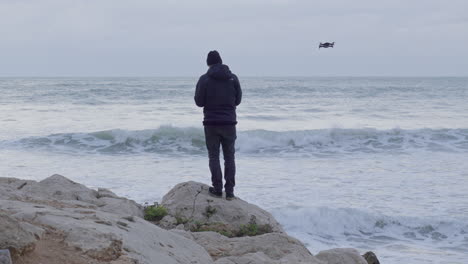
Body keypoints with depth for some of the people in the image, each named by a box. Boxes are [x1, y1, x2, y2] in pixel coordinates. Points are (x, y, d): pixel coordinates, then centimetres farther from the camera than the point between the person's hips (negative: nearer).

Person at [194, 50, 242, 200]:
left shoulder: (204, 79, -8)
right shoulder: (233, 78, -1)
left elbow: (199, 102, -5)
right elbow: (238, 100, 5)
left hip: (211, 122, -2)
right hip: (229, 122, 2)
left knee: (214, 156, 7)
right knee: (229, 157, 8)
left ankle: (217, 189, 3)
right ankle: (230, 191, 6)